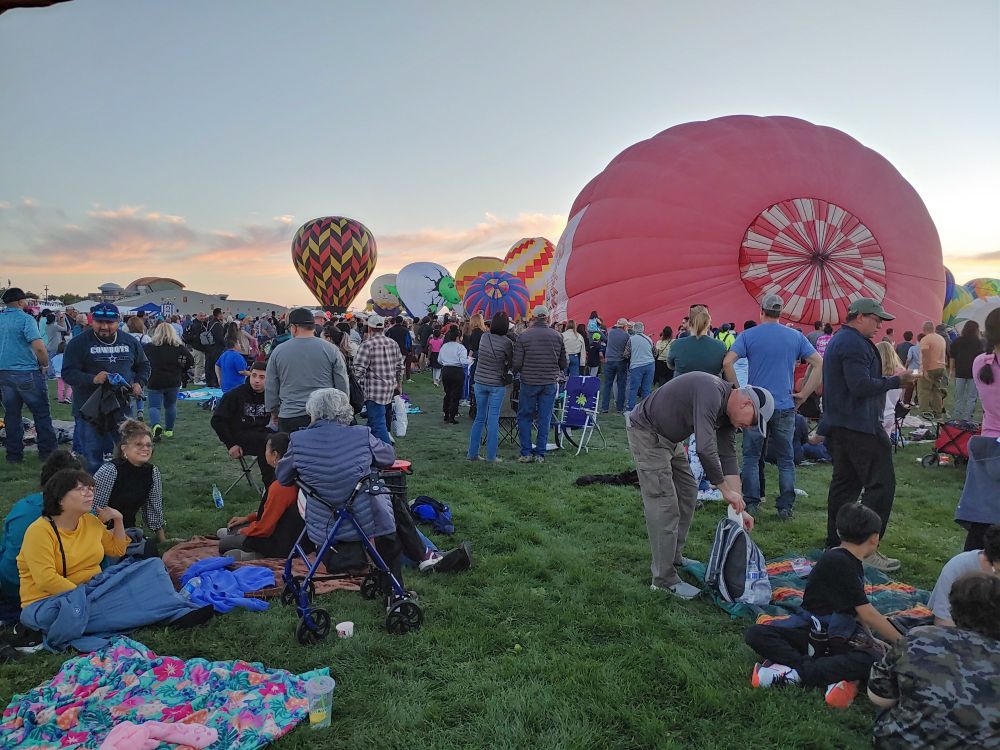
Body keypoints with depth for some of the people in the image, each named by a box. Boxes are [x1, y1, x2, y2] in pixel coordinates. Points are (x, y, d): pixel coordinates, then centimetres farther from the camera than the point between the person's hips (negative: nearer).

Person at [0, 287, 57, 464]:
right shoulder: (26, 319, -13)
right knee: (41, 413, 4)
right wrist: (45, 364, -7)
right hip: (27, 373, -6)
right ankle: (47, 451, 9)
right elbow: (38, 347, -23)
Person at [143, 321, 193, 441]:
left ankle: (156, 425, -23)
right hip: (173, 382, 2)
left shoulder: (149, 347, -3)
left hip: (155, 382, -2)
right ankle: (169, 430, 25)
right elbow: (191, 359, -8)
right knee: (170, 405, 18)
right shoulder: (179, 346, -3)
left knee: (154, 406, 3)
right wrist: (181, 370, 6)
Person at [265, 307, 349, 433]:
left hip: (289, 418, 1)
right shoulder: (331, 350, -2)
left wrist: (274, 411, 23)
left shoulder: (278, 352, 1)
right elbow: (343, 386, 2)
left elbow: (270, 388, 9)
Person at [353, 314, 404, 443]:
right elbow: (400, 367, 15)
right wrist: (398, 384, 27)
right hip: (390, 389, 7)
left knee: (378, 424, -6)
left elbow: (359, 369, -14)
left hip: (374, 390, -7)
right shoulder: (394, 343, 8)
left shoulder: (367, 344, -11)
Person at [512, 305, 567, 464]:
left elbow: (516, 364, -9)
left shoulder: (523, 336, -8)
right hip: (550, 383, 2)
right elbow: (563, 364, 6)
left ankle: (526, 453, 9)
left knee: (524, 417, 11)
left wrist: (518, 371, 13)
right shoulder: (558, 336, -1)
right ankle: (540, 454, 12)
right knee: (545, 419, 8)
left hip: (529, 382, -2)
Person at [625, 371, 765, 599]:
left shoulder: (727, 411, 2)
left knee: (687, 493, 15)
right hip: (646, 432, -10)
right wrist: (725, 489, -21)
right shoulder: (711, 392, -28)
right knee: (664, 503, -11)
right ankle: (664, 579, -3)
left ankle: (674, 558, 28)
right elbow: (705, 449, -33)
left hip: (668, 437, 10)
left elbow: (728, 458, 4)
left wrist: (739, 507, 0)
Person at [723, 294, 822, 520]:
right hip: (785, 407, 1)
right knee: (786, 460, 10)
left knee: (751, 457, 9)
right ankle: (785, 508, 12)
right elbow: (819, 363, 2)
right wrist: (803, 394, 4)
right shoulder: (796, 337, 4)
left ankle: (751, 505, 11)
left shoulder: (748, 336, -3)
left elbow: (727, 362, -14)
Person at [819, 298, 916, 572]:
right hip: (860, 426, -11)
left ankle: (835, 543, 19)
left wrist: (890, 380, 15)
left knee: (845, 482, 14)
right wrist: (896, 380, -14)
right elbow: (862, 386, -24)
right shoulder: (855, 344, -15)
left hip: (838, 424, 11)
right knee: (881, 484, -7)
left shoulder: (838, 340, 19)